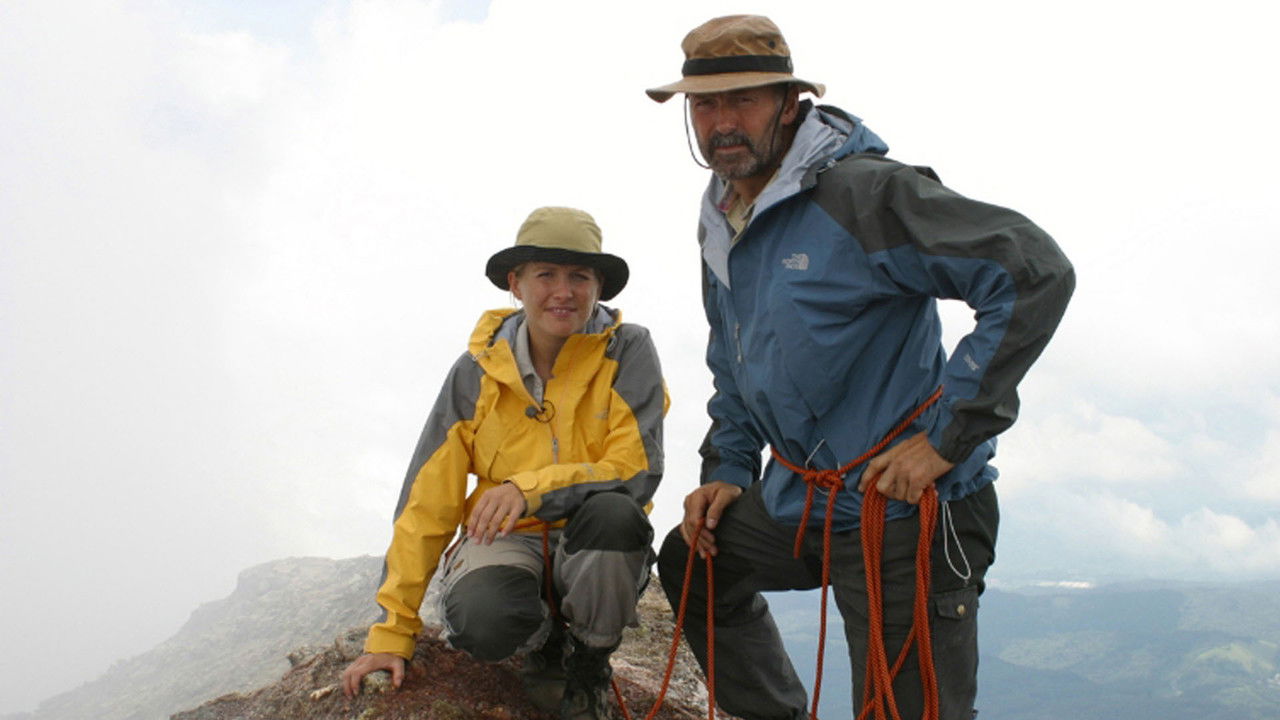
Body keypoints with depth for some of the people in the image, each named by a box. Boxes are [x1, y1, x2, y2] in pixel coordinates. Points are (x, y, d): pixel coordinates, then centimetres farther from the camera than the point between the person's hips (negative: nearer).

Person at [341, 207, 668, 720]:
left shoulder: (627, 352, -8)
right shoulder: (478, 370, -4)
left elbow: (640, 471, -17)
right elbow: (426, 501, -4)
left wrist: (532, 489, -31)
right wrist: (391, 632, -6)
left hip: (595, 551, 0)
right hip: (508, 541, 0)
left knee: (612, 512, -35)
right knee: (480, 622, -34)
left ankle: (590, 667, -4)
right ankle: (545, 643, 8)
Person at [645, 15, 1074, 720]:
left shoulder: (859, 192, -20)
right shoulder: (719, 220, 8)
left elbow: (1038, 273, -26)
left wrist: (948, 436, -25)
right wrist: (727, 469, 12)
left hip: (902, 509, -9)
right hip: (797, 498, 9)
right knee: (690, 563, 27)